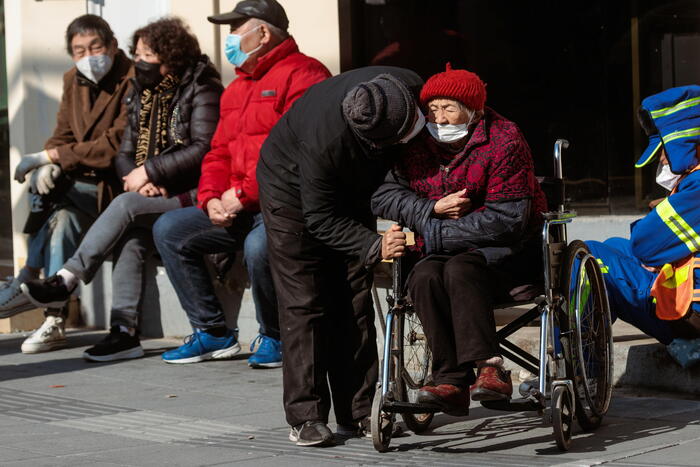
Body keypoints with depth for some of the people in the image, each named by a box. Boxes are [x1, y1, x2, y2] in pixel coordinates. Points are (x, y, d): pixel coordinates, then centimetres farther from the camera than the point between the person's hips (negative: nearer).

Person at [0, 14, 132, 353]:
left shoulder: (133, 82, -14)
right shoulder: (74, 81, 12)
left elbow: (117, 146, -21)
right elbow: (63, 137, 12)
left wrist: (53, 156, -20)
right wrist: (49, 165, -13)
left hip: (121, 183, -6)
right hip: (86, 183, 6)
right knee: (63, 216, -25)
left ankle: (28, 280, -19)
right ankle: (54, 319, -28)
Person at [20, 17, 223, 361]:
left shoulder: (199, 90, -5)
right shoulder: (142, 96, 17)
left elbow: (203, 149, -16)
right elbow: (125, 155, 16)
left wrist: (149, 171, -16)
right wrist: (139, 179, -8)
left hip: (192, 196, -6)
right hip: (153, 195, 6)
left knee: (126, 205, -29)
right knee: (130, 239, -26)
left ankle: (66, 280, -29)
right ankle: (124, 331, -31)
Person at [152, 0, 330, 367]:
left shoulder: (302, 75, -8)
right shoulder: (237, 88, 23)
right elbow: (219, 154, 22)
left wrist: (244, 194, -19)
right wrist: (211, 200, 0)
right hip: (239, 211, 9)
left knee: (259, 245, -37)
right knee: (169, 230, 1)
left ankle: (273, 337, -11)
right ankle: (212, 332, 3)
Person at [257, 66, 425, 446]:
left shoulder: (411, 90, -29)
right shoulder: (324, 140, -43)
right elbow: (321, 219, -31)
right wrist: (374, 246, -41)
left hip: (352, 188, 6)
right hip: (293, 190, -5)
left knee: (355, 300, 4)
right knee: (304, 303, -9)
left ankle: (359, 410, 8)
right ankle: (305, 417, -5)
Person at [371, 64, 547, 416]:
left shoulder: (504, 142, -12)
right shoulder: (418, 146, 6)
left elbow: (506, 220, -19)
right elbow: (383, 197, 5)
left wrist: (428, 236, -19)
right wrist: (433, 209, -14)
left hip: (504, 249, -4)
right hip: (444, 250, 5)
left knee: (460, 269, -35)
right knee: (424, 277, -28)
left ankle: (489, 369, -41)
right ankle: (451, 381, -33)